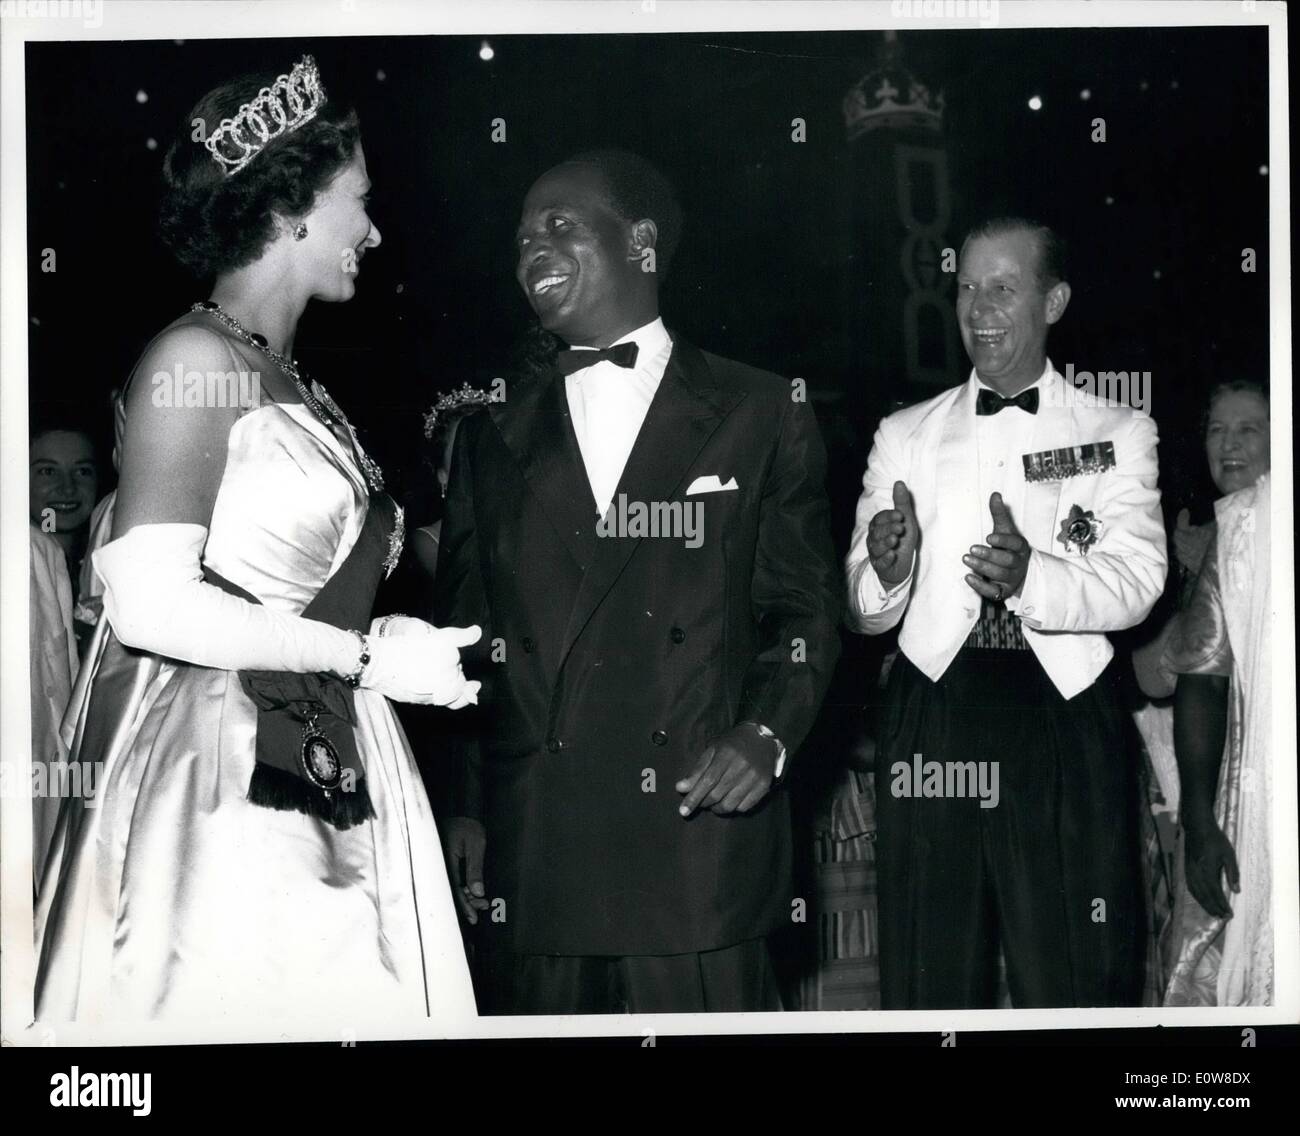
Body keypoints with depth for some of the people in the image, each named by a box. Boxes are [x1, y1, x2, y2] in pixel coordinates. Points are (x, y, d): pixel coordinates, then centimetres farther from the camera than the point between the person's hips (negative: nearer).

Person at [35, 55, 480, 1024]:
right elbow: (148, 602, -15)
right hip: (224, 787, -8)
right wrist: (365, 653, -12)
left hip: (324, 789, 8)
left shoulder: (293, 384, 17)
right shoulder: (196, 359, -6)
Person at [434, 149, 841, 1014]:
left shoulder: (760, 416, 8)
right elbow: (464, 635, 14)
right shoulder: (494, 437, 16)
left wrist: (767, 733, -12)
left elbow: (804, 609, 6)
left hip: (697, 831, -2)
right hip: (528, 852, 3)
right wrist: (462, 811, 6)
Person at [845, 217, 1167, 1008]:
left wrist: (1032, 577, -27)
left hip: (1067, 721, -1)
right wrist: (884, 574, -18)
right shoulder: (906, 437, 13)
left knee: (1077, 982, 0)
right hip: (933, 718, 2)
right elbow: (862, 613, 6)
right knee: (929, 978, 5)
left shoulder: (1119, 434, 8)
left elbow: (1138, 580, -8)